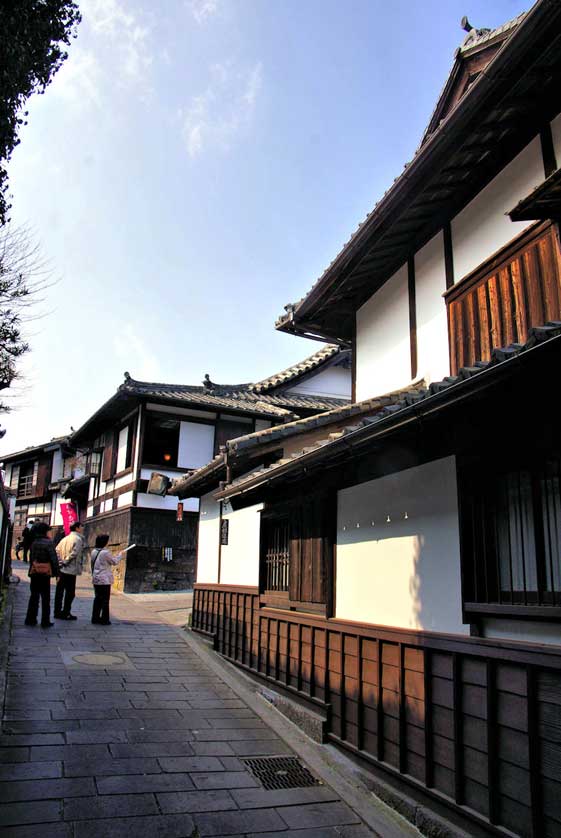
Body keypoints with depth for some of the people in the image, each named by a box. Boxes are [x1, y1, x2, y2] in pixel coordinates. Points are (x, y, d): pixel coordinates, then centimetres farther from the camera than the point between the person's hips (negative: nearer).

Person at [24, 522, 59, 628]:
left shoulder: (33, 543, 8)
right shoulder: (48, 543, -12)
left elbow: (31, 559, 12)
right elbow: (54, 559, -14)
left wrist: (32, 570, 16)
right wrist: (56, 573, -8)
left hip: (34, 573, 6)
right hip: (45, 573, -6)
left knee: (34, 596, 15)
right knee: (45, 598, 3)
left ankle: (30, 619, 17)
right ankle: (45, 622, 4)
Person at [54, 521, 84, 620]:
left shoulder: (65, 538, 13)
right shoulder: (78, 539, -10)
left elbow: (56, 550, 9)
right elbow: (74, 554, -19)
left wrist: (60, 562, 6)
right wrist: (66, 562, -8)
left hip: (61, 570, 7)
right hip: (71, 570, -7)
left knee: (59, 591, 12)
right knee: (70, 592, 2)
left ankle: (57, 612, 20)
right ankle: (66, 613, 5)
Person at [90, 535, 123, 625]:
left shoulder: (94, 551, 5)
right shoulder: (106, 553, -18)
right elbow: (115, 562, -8)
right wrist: (119, 555, 9)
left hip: (95, 579, 7)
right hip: (105, 580, -7)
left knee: (97, 598, 16)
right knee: (105, 600, 2)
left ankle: (95, 618, 20)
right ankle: (104, 620, 6)